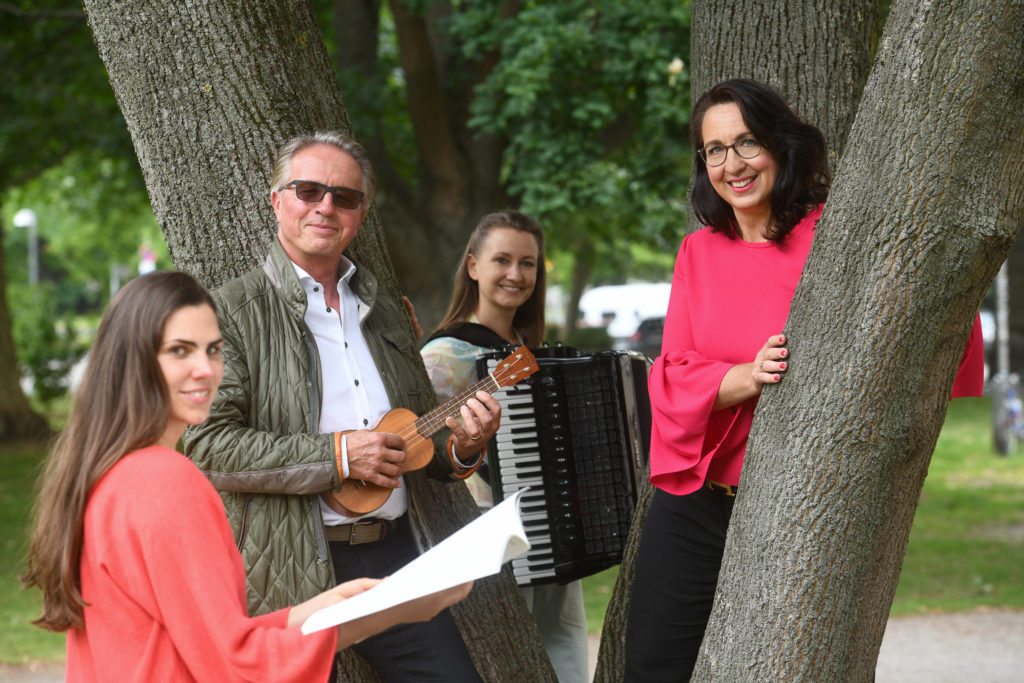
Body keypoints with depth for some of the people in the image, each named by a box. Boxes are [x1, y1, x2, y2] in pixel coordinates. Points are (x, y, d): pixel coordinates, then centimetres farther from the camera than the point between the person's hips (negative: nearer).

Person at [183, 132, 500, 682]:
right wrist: (337, 456, -16)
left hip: (396, 554, 6)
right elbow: (205, 445, -15)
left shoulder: (385, 311, 18)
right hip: (293, 574, -5)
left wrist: (459, 449, 3)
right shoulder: (232, 311, -3)